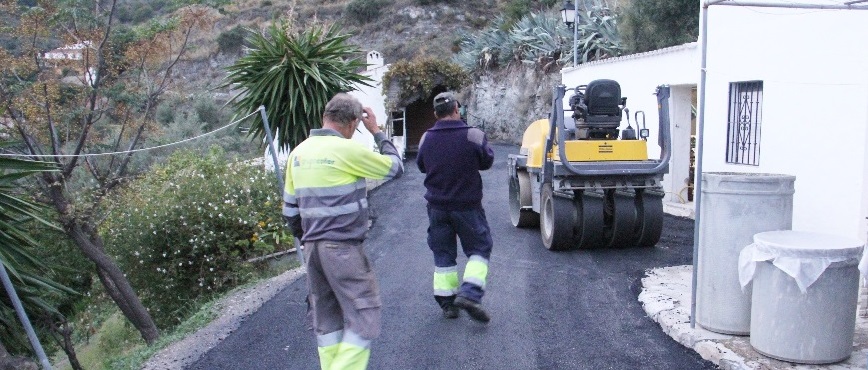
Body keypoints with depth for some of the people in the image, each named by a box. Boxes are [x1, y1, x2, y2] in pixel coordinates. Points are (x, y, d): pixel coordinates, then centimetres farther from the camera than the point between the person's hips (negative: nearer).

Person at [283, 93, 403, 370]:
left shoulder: (299, 152, 8)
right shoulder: (347, 150, -13)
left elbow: (289, 208, 14)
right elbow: (395, 167, 0)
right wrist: (377, 132, 9)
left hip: (312, 248, 8)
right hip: (343, 248, -7)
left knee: (326, 318, 16)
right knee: (363, 318, -1)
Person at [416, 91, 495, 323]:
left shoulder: (426, 139, -3)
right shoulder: (473, 135, -15)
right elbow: (487, 162, -1)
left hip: (437, 206, 4)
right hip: (467, 205, -3)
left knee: (442, 254, 13)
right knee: (479, 249, 10)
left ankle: (447, 302, 16)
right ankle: (470, 293, -8)